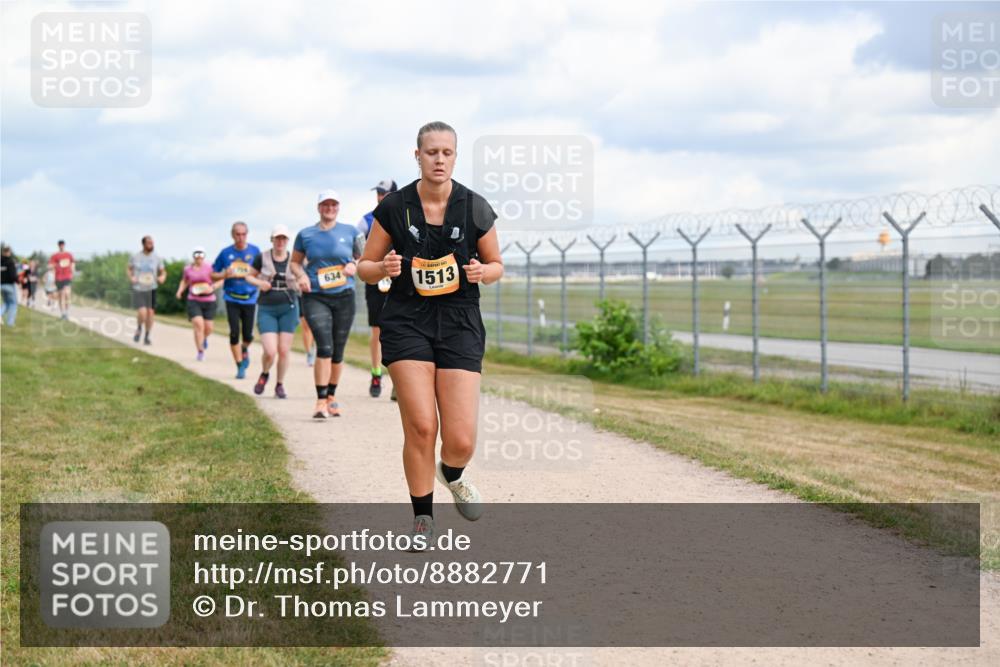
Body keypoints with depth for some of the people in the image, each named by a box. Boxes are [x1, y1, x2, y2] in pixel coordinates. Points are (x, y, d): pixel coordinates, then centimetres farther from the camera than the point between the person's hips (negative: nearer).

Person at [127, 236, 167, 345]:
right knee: (142, 313, -16)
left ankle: (147, 337, 18)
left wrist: (162, 278, -14)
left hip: (151, 289, 2)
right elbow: (128, 268, 15)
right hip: (138, 289, -2)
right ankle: (139, 328, 17)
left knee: (150, 312, 0)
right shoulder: (135, 257, -3)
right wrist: (131, 278, -4)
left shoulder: (156, 258, -1)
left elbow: (163, 272, 9)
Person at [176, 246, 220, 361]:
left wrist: (212, 288, -18)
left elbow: (220, 280, -3)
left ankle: (204, 338, 43)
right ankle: (200, 352, -7)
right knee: (199, 325, -16)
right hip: (194, 301, 0)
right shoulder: (188, 269, 2)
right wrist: (180, 291, 3)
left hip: (209, 301, 0)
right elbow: (184, 281, 20)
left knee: (208, 328, 5)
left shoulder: (209, 268, -7)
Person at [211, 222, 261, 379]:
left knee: (248, 335, 0)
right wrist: (224, 275, -13)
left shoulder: (254, 251, 0)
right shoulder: (225, 253, 1)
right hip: (232, 298, 0)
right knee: (234, 333, -7)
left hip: (249, 299, 0)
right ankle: (240, 366, 5)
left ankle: (244, 349, 35)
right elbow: (213, 274, 8)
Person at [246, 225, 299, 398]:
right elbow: (249, 276, 11)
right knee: (270, 352, -11)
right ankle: (264, 374, 21)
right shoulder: (262, 258, 0)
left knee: (284, 350, -1)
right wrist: (259, 283, -9)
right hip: (267, 309, -1)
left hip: (288, 308, 1)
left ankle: (280, 385, 19)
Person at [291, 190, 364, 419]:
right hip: (315, 297, -2)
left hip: (344, 297, 2)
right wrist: (301, 275, -4)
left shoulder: (350, 232, 6)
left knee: (338, 350, 9)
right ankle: (321, 401, -17)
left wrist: (354, 265, -6)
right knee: (325, 346, -18)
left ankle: (331, 397, 27)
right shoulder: (306, 235, 5)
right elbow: (295, 262, 16)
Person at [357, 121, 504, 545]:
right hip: (407, 323, 0)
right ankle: (423, 519, 9)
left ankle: (453, 475, 30)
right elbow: (365, 268, 6)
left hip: (460, 324, 1)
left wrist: (483, 272, -12)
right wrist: (383, 268, -16)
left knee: (461, 441, -8)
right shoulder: (393, 208, -2)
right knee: (420, 427, -12)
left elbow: (496, 265, 11)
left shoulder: (475, 209, -1)